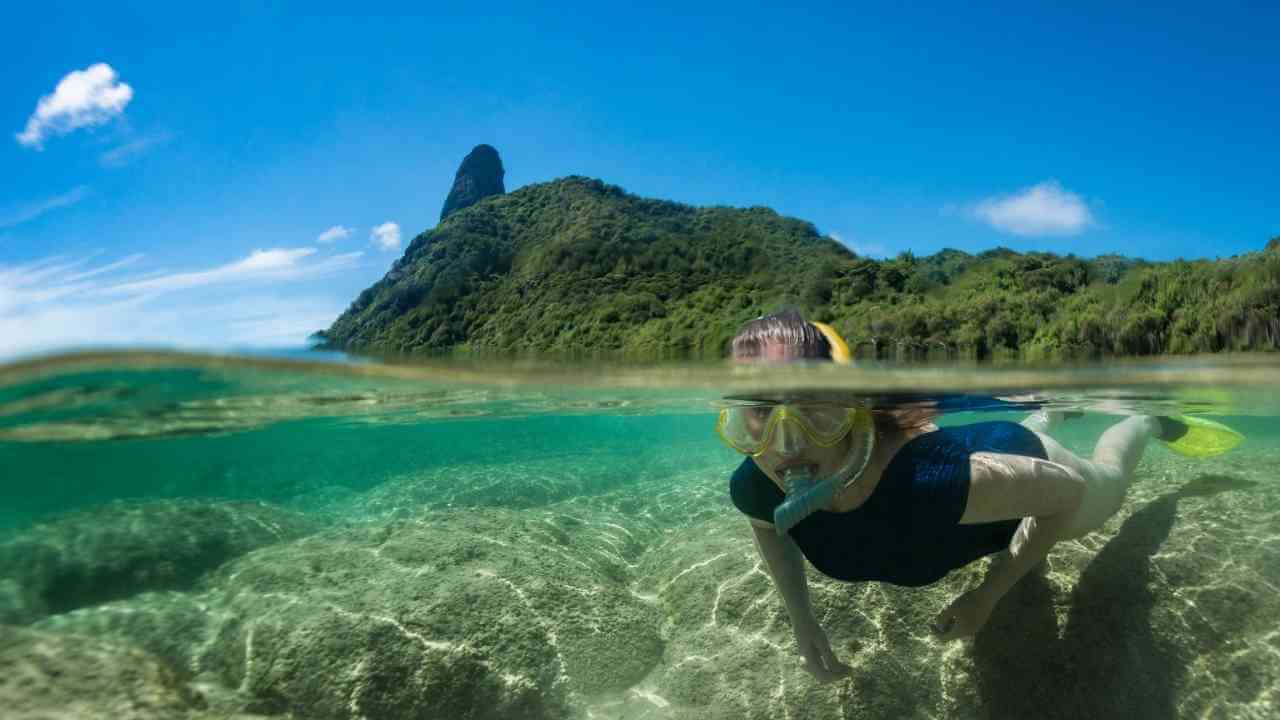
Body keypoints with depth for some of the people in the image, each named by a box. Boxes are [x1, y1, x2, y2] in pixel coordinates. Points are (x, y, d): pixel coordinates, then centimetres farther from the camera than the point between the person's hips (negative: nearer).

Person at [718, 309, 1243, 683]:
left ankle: (1151, 422, 61)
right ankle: (1052, 412, 70)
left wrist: (987, 595, -29)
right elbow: (769, 520, -8)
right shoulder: (754, 487, -36)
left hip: (1014, 461, -4)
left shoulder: (927, 476, -50)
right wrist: (801, 620, -14)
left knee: (1103, 486, 32)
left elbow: (1067, 490, -30)